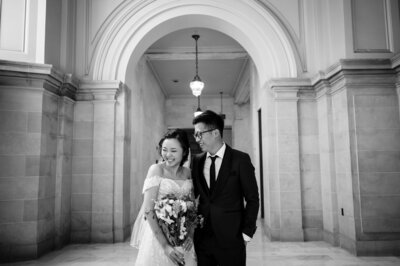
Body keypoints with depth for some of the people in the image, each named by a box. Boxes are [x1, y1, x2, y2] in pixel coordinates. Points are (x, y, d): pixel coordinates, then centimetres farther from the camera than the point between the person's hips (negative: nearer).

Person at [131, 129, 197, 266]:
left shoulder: (187, 172, 2)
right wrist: (165, 245, -21)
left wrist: (191, 233, -10)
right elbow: (148, 210, -16)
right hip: (158, 235, -4)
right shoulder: (156, 169, -11)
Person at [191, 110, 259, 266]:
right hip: (202, 238, 4)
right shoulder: (196, 161, 5)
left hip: (231, 239, -3)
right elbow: (192, 195, 11)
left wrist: (246, 233, -6)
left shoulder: (240, 159, -6)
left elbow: (252, 199, -4)